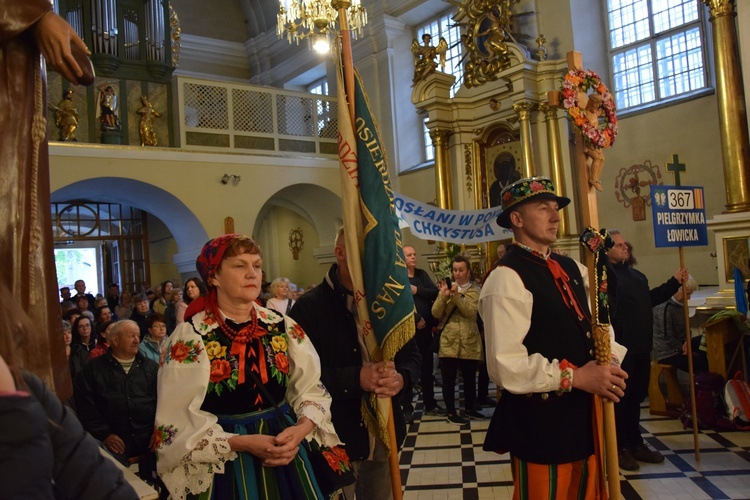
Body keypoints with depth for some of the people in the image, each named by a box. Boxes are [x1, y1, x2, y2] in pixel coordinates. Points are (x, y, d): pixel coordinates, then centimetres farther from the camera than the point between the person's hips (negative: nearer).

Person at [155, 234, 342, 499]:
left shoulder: (283, 327, 0)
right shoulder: (189, 337, -11)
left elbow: (312, 388, 1)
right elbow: (177, 422, -13)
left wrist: (301, 429, -18)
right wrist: (241, 443, -22)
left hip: (284, 455, 4)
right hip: (224, 467, -3)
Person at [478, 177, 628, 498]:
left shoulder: (571, 269, 11)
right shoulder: (506, 278, -18)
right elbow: (506, 365, -25)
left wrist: (611, 358, 0)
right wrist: (574, 376, -22)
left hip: (583, 416, 8)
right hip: (540, 425, -8)